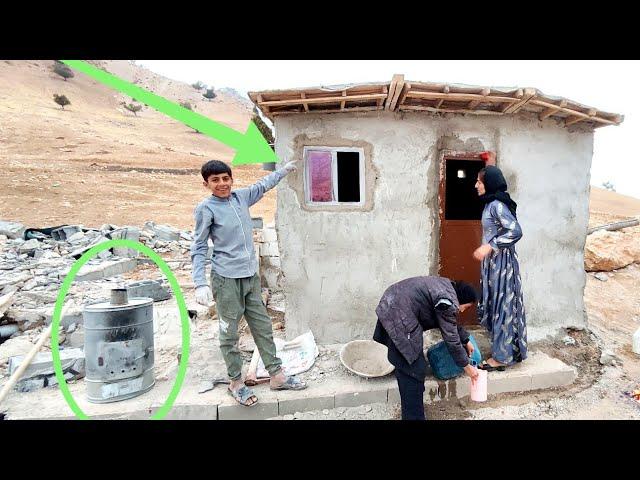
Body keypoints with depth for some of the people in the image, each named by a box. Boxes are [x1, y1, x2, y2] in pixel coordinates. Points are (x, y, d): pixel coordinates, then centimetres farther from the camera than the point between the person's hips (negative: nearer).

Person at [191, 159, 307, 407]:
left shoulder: (241, 196, 8)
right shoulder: (206, 209, -7)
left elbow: (262, 185, 27)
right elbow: (199, 249, -7)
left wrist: (285, 169, 39)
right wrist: (200, 283, -17)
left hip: (251, 276, 6)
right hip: (227, 279, -6)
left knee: (263, 327, 11)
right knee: (230, 333, 5)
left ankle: (276, 375, 23)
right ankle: (236, 382, 21)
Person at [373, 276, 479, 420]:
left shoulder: (448, 287, 16)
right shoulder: (449, 303, -13)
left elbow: (453, 323, 31)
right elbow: (451, 339, -6)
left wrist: (466, 340, 36)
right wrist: (466, 366, 6)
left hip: (390, 306, 11)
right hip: (398, 317, -11)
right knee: (414, 369, -3)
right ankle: (414, 416, 7)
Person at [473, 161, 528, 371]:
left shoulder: (497, 205, -17)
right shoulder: (491, 203, 11)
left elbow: (516, 231, -25)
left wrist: (489, 246, -27)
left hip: (501, 261, -10)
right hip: (494, 261, 10)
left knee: (501, 305, -1)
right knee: (495, 304, 15)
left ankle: (502, 356, 10)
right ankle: (504, 350, 28)